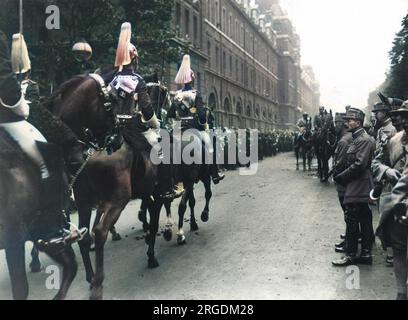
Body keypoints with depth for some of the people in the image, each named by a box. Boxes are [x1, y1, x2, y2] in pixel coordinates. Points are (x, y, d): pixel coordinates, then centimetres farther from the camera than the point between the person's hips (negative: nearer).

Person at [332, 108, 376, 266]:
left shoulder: (365, 140, -15)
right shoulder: (356, 139, 15)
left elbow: (359, 165, -22)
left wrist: (340, 177, -14)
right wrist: (342, 177, 7)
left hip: (357, 189, -10)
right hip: (358, 189, 10)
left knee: (352, 221, -4)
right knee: (365, 222, 12)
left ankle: (350, 255, 4)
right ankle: (365, 254, 19)